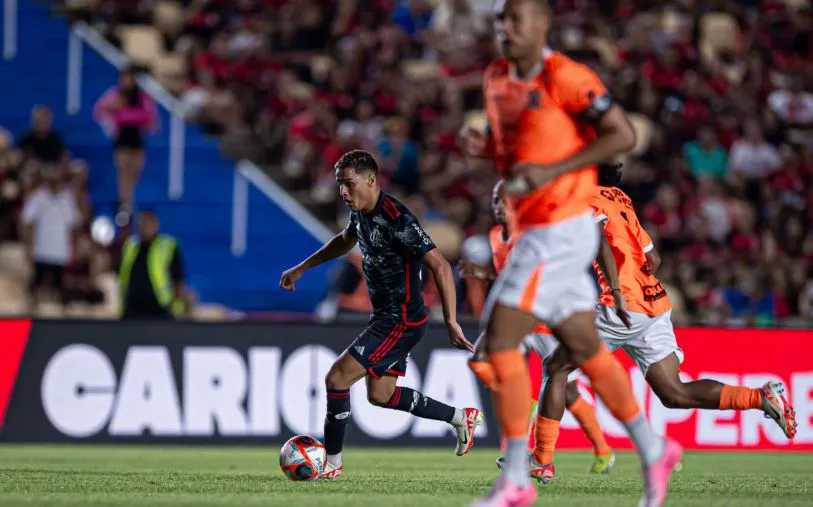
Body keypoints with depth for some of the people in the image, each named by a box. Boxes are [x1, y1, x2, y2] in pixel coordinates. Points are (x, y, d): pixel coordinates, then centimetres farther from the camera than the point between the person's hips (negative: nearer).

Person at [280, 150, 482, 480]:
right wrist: (300, 269, 29)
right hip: (386, 317, 10)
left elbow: (440, 266, -28)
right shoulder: (361, 214, 4)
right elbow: (344, 242, 28)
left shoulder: (396, 220, -25)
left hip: (401, 322, -10)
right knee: (380, 396, 19)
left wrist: (451, 322, -33)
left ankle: (332, 463, 1)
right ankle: (462, 418, 29)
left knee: (337, 378, -11)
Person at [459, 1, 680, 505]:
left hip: (562, 228, -8)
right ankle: (653, 450, 27)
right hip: (532, 229, 8)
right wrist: (483, 145, 0)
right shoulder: (497, 78, 10)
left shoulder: (566, 77, -15)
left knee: (501, 340, -12)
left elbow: (624, 135, -14)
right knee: (584, 347, 14)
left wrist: (552, 170, -19)